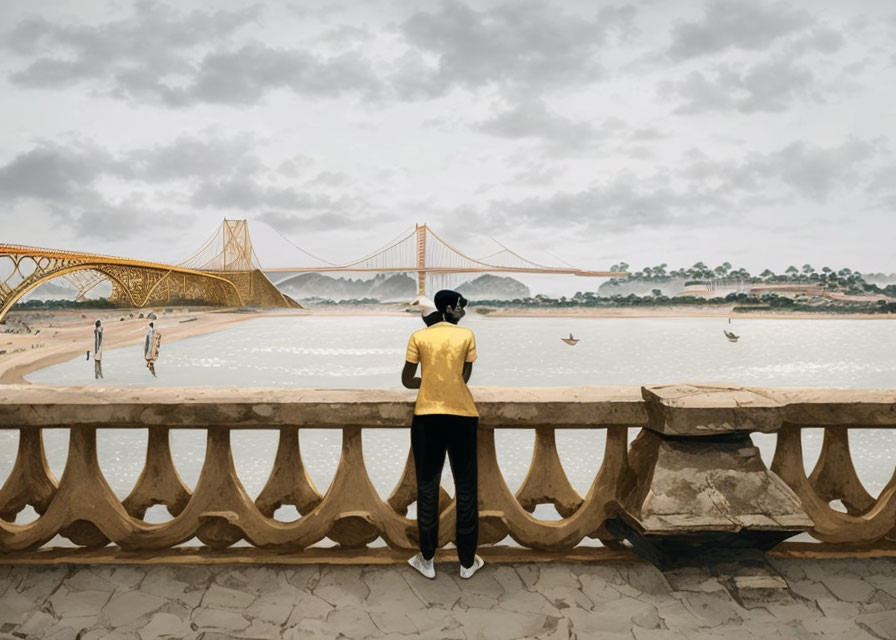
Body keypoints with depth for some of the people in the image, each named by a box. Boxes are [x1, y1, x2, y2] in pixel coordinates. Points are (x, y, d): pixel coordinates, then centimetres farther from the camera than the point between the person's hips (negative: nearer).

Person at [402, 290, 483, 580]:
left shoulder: (418, 337, 2)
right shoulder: (467, 335, 1)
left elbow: (407, 380, 5)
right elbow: (464, 377, 4)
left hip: (427, 417, 1)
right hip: (461, 416, 0)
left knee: (427, 487, 10)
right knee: (466, 488, 9)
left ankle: (427, 560, 19)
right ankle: (467, 561, 18)